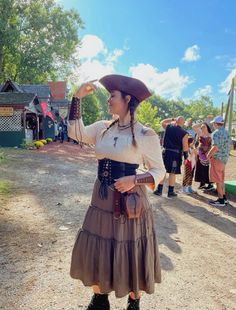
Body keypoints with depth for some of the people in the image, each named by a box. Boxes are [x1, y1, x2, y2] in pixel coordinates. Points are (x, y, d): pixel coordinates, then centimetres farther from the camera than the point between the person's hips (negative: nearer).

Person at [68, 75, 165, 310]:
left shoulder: (145, 135, -10)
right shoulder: (102, 128, 5)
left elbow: (159, 171, -6)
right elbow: (75, 132, 5)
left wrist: (133, 180, -23)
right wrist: (77, 97, 0)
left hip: (129, 200, -5)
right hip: (102, 198, 5)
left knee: (130, 254, 11)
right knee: (96, 251, 16)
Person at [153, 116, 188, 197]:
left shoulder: (168, 127, 0)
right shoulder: (184, 133, -6)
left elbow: (162, 122, 23)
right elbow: (185, 147, -9)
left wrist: (172, 119, 23)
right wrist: (186, 155, 4)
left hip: (165, 152, 2)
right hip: (176, 154, -2)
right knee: (172, 173, 4)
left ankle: (159, 190, 13)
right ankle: (170, 192, 12)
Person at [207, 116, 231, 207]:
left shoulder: (216, 133, -16)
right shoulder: (227, 132, 12)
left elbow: (215, 147, -25)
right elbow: (230, 146, 16)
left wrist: (209, 155, -11)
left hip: (217, 158, -9)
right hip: (225, 158, 9)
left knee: (218, 180, -1)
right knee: (221, 179, 19)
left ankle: (221, 200, 5)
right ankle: (224, 197, 26)